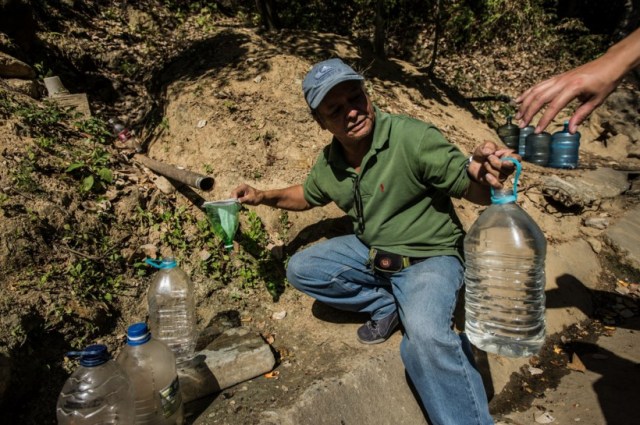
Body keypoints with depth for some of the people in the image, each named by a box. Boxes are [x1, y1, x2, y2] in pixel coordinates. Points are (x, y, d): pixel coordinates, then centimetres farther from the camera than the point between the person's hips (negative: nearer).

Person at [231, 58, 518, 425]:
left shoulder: (413, 137, -23)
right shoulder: (330, 164, -3)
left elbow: (469, 188, -21)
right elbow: (308, 195, 19)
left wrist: (481, 176, -45)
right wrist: (263, 196, 4)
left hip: (429, 256, -7)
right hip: (371, 252, 7)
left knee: (425, 336, -35)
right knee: (300, 270, 0)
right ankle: (388, 306, 3)